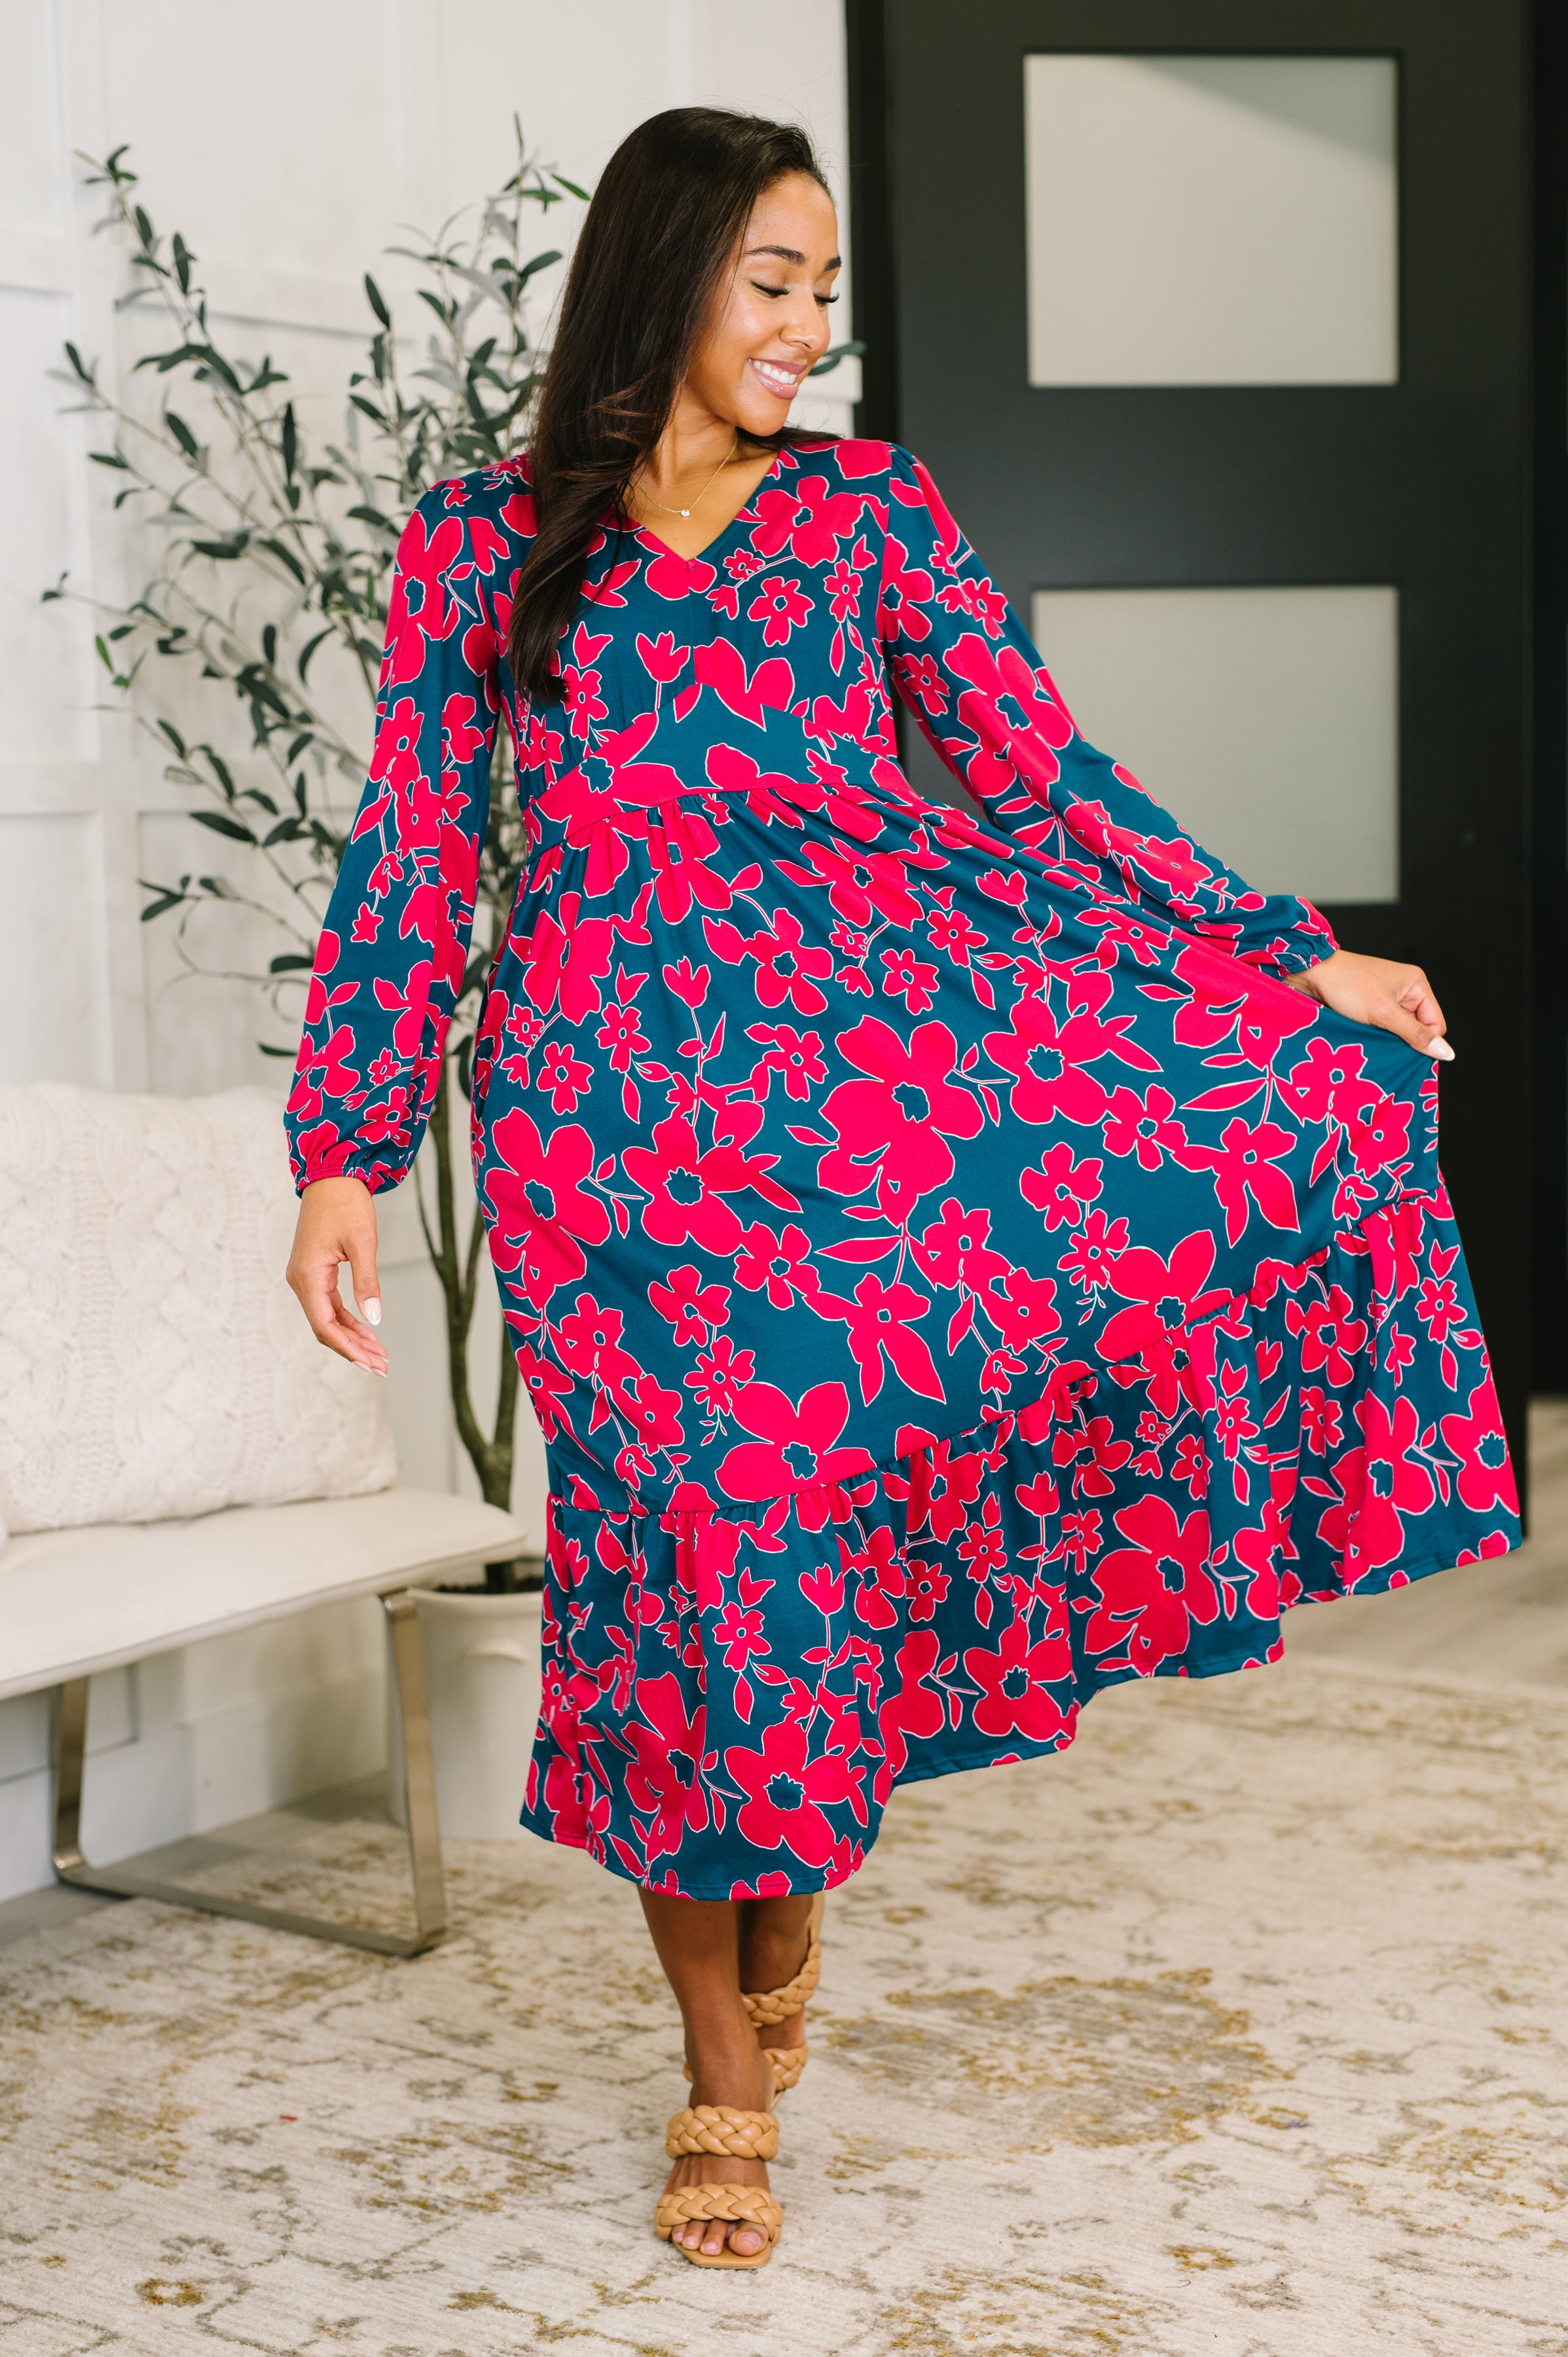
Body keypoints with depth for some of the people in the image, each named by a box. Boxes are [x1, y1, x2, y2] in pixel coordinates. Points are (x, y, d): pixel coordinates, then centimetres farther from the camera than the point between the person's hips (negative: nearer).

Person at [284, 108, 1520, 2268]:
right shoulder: (484, 542, 8)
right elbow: (411, 860, 7)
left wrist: (1296, 958, 1)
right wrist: (346, 1157, 1)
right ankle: (727, 2076, 19)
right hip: (622, 1091, -2)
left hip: (885, 1024, 2)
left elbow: (1040, 776, 8)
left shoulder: (869, 509, 11)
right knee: (694, 1538, -3)